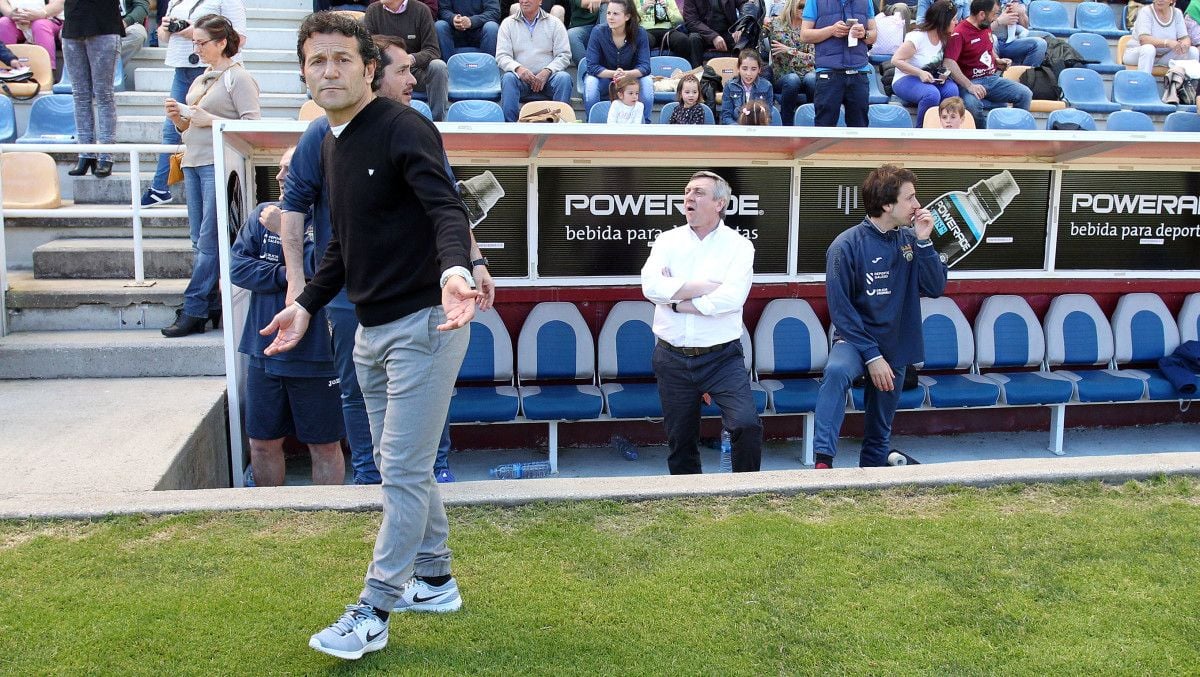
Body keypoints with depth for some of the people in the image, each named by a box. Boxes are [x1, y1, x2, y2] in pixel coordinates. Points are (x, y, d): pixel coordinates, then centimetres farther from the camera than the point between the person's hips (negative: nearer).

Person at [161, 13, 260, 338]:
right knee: (200, 241, 7)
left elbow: (253, 124, -12)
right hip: (193, 164, 8)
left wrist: (211, 120, -16)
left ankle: (193, 311, -6)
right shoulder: (200, 80, 20)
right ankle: (211, 308, 11)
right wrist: (178, 118, 5)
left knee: (208, 241, -8)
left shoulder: (239, 78, -3)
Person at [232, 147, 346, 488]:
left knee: (325, 447, 9)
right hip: (264, 354, 5)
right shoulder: (262, 215, 6)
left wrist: (285, 231, -16)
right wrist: (284, 276, -15)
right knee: (263, 444, 16)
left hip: (316, 358, -5)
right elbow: (237, 266, -2)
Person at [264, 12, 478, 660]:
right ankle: (434, 581, 32)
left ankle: (373, 611, 7)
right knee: (401, 465, 17)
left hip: (423, 324, -9)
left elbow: (446, 207, -28)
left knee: (404, 471, -2)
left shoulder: (402, 127, -13)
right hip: (370, 330, 9)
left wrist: (453, 269, -47)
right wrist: (305, 303, 19)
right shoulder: (330, 144, 14)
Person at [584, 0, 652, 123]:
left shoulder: (640, 33, -18)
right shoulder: (598, 31, -19)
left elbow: (644, 66, -20)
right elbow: (592, 66, -21)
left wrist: (626, 74, -41)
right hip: (604, 76, 0)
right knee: (590, 83, -33)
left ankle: (644, 123, -9)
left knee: (647, 82, -30)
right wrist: (613, 74, -39)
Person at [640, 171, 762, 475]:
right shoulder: (668, 240, 5)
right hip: (672, 358, 3)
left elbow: (731, 298, -18)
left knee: (747, 424, -18)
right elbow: (651, 286, -13)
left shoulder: (739, 246, -2)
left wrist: (677, 302, -12)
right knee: (680, 439, 12)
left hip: (722, 357, -3)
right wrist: (704, 287, -14)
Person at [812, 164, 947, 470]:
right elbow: (841, 310, -15)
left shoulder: (910, 240, 0)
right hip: (855, 340, -5)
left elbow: (936, 287, -6)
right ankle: (823, 460, -39)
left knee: (879, 435, 13)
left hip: (895, 347, 5)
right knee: (837, 370, -38)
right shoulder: (847, 245, -15)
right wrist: (872, 355, -18)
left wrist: (923, 242, -15)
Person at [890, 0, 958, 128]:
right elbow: (896, 60, -18)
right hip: (906, 80, -6)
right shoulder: (917, 37, -18)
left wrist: (943, 73, -7)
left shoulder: (944, 37, 3)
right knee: (932, 94, -37)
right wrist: (920, 73, -27)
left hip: (931, 80, 6)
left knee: (952, 90, -26)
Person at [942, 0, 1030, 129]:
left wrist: (998, 60, 14)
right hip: (972, 82, -7)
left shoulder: (986, 27, 14)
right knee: (972, 104, -39)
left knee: (1026, 94, -13)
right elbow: (948, 63, -23)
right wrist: (969, 86, -32)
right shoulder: (959, 33, -12)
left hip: (994, 79, 7)